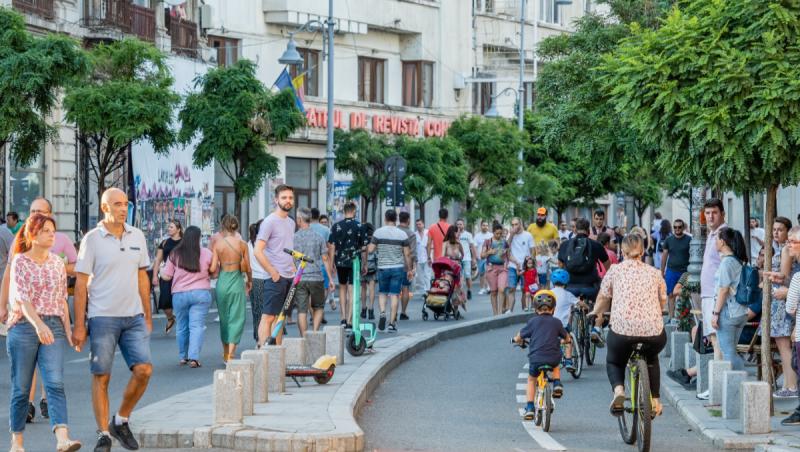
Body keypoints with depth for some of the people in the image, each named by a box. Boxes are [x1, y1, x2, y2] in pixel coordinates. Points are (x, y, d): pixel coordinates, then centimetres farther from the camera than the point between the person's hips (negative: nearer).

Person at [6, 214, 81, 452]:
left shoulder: (57, 263, 11)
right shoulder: (20, 262, -4)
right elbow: (22, 299, -15)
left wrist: (68, 329, 11)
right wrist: (38, 325, -29)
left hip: (54, 328, 3)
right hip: (24, 326, -3)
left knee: (55, 384, -13)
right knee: (21, 388, 4)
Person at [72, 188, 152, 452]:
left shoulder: (137, 236, 8)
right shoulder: (92, 239, -5)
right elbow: (81, 284, -4)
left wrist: (148, 316, 14)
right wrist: (78, 325, -8)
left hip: (133, 316, 4)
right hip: (103, 318, -4)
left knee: (143, 370, -7)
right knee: (101, 377, 0)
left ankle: (121, 421, 12)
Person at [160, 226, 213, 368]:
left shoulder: (175, 254, -2)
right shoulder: (206, 253, -4)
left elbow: (166, 276, 2)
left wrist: (160, 273, 23)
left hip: (179, 294, 2)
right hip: (201, 293, -1)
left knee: (182, 326, 14)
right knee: (197, 326, -3)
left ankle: (183, 356, 22)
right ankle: (194, 357, -13)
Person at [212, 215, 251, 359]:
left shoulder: (217, 244, -4)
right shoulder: (242, 244, -6)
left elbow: (213, 269, -7)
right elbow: (248, 268, -1)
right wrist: (249, 281, 18)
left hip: (222, 282, 2)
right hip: (237, 282, -2)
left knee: (224, 318, 16)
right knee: (236, 318, 3)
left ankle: (226, 352, 27)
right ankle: (231, 352, -10)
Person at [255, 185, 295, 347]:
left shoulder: (291, 222, 16)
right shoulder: (270, 222, -10)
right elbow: (258, 251, -16)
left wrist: (293, 269, 13)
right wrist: (273, 273, -16)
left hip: (289, 278, 8)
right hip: (275, 279, -8)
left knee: (280, 317, 12)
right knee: (268, 317, -9)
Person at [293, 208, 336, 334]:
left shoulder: (293, 238, -2)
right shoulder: (318, 237, 2)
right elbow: (325, 259, 2)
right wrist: (331, 279, 7)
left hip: (299, 279, -1)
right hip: (316, 277, 1)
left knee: (302, 310, 2)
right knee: (318, 307, 17)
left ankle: (304, 338, -1)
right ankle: (315, 333, 2)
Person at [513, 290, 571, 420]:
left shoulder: (533, 321, 5)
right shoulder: (556, 322, 9)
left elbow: (519, 337, 12)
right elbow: (567, 338, 22)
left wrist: (517, 340, 35)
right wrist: (561, 340, 45)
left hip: (535, 358, -1)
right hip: (553, 358, 1)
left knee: (531, 380, 23)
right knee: (556, 365, 38)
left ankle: (529, 408, 14)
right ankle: (557, 384, 14)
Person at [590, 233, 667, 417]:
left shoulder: (615, 270, 8)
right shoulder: (654, 273, 14)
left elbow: (602, 299, 11)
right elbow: (662, 302, 17)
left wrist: (596, 312, 33)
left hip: (622, 329, -2)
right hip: (653, 331, 2)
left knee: (613, 361, 27)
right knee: (651, 358, 36)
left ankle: (618, 389, -3)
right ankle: (655, 400, 27)